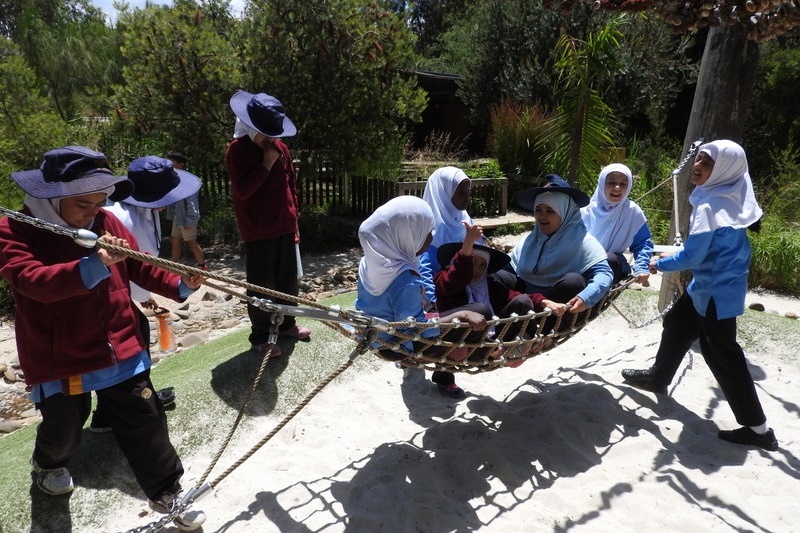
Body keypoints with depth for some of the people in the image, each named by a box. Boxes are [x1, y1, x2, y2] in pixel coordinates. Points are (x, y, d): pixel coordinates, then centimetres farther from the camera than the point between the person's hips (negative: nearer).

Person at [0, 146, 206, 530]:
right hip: (58, 360, -2)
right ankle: (47, 464, 59)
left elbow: (142, 267, 2)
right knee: (63, 430, 21)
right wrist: (93, 265, -46)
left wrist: (181, 286, -15)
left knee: (146, 424, 6)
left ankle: (167, 493, 26)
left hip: (119, 350, 2)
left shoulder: (107, 223, -1)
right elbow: (34, 281, -31)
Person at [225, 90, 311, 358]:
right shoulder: (237, 150, -8)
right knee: (262, 286, 0)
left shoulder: (280, 147, 9)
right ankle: (259, 337, 14)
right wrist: (266, 165, -19)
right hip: (257, 231, -6)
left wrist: (294, 218, 15)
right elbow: (242, 190, -17)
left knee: (289, 280, 15)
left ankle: (286, 324, 32)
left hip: (285, 227, 6)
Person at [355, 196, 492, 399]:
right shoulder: (405, 279, -33)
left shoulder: (372, 260, -9)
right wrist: (461, 315, -25)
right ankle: (443, 374, 9)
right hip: (397, 345, -8)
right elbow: (417, 329, -27)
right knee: (481, 312, -10)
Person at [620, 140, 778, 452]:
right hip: (715, 285, 10)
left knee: (722, 354, -1)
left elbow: (691, 257, -22)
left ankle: (757, 428, 11)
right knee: (676, 324, 22)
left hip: (717, 291, -10)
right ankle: (658, 378, 41)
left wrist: (659, 264, -5)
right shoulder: (733, 199, 4)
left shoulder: (710, 206, -24)